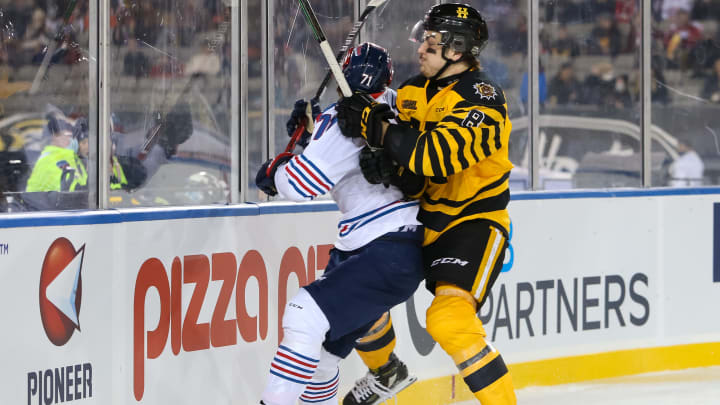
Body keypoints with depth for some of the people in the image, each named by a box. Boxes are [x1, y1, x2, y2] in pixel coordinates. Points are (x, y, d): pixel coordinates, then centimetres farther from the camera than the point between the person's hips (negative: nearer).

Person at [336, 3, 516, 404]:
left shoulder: (482, 98, -22)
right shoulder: (414, 90, 4)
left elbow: (437, 158, -34)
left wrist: (375, 126, -32)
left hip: (474, 222, -8)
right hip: (423, 217, 8)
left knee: (449, 319, -28)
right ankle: (385, 371, 39)